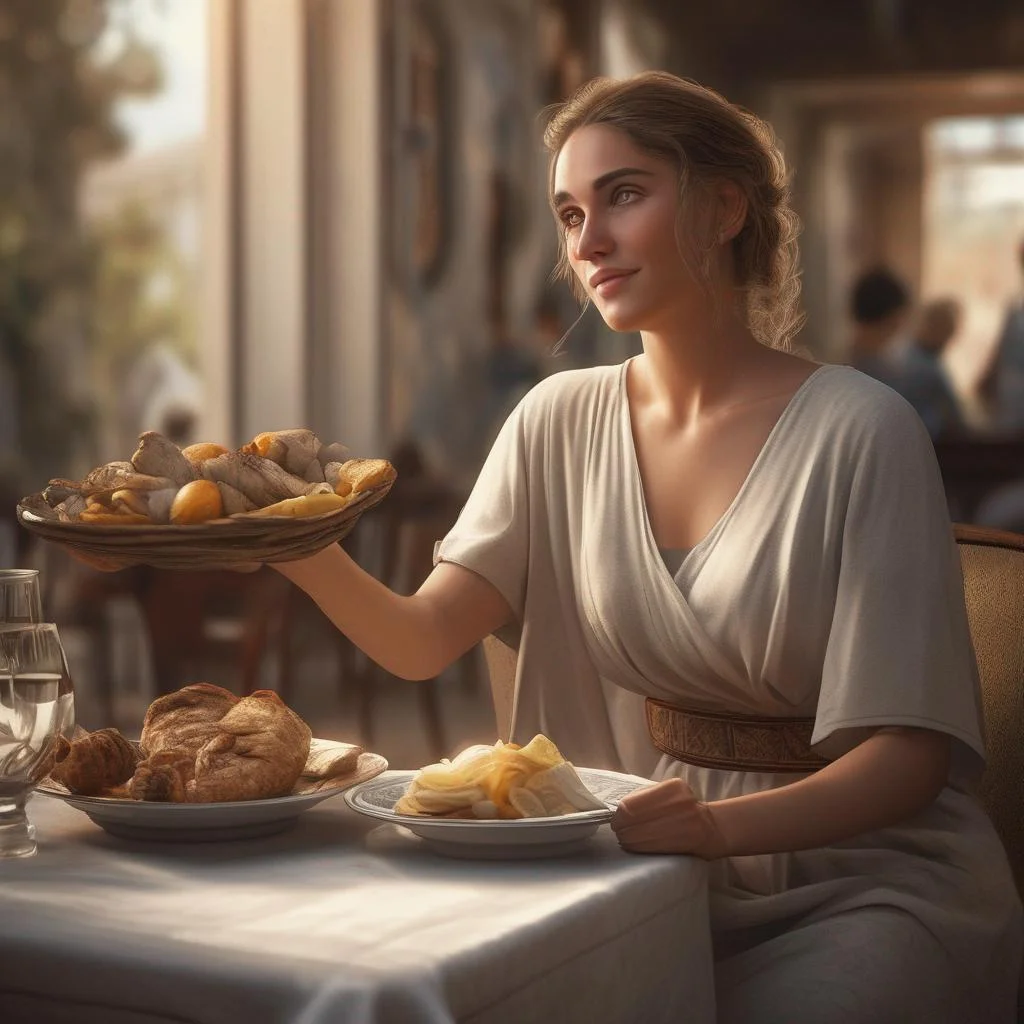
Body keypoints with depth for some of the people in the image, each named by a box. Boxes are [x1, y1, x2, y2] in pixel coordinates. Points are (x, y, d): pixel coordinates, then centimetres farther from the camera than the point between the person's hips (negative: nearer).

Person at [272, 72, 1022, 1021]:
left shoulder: (858, 429, -12)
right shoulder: (562, 420, 4)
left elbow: (907, 756, -14)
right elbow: (421, 641, -5)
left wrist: (719, 824, -31)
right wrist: (307, 555, -25)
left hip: (861, 877, -3)